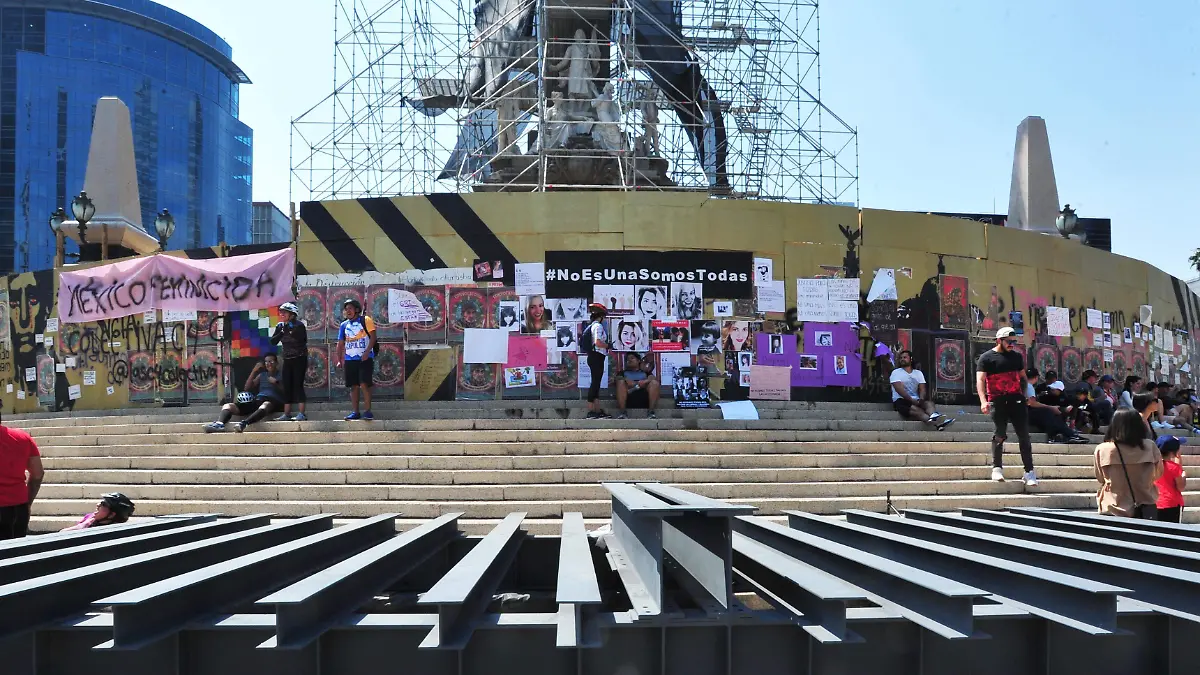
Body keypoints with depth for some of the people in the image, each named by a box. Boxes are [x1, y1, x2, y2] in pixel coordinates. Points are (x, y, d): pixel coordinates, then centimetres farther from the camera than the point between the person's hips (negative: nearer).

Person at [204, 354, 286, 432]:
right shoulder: (262, 375, 30)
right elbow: (247, 388, 20)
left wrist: (276, 383, -11)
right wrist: (254, 371, 14)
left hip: (273, 401, -6)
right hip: (257, 400, 6)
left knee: (265, 405, -45)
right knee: (227, 406, -13)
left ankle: (244, 423, -68)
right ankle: (220, 423, -44)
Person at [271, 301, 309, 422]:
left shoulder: (299, 325, -9)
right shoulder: (280, 326, 7)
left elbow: (302, 340, -19)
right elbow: (273, 341, 4)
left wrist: (290, 330, -18)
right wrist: (281, 332, -9)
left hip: (299, 359, -6)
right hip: (287, 360, 6)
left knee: (298, 385, -9)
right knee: (287, 387, 6)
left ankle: (301, 413, -9)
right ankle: (287, 414, 11)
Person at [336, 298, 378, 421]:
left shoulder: (365, 320, -1)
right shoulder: (344, 325, 13)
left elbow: (373, 337, -6)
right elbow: (340, 344, 16)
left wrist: (367, 352, -16)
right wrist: (339, 360, 9)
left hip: (365, 358, -5)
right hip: (350, 359, 5)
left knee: (364, 384, -11)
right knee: (354, 386, 6)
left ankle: (368, 411, -7)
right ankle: (355, 412, 10)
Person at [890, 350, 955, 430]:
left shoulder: (918, 373, 19)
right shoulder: (896, 372, 5)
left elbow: (922, 389, 5)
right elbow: (900, 389, -11)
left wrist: (921, 398, -19)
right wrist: (912, 400, -22)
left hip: (916, 400, 5)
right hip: (901, 401, -5)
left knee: (929, 403, -28)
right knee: (915, 409, -36)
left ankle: (934, 416, -65)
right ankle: (936, 422, -66)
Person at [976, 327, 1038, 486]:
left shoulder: (1017, 356, 15)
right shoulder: (986, 358, 0)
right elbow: (980, 379, -8)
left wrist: (1023, 395, 11)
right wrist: (983, 401, -21)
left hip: (1016, 399, 4)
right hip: (997, 401, -4)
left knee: (1024, 435, -1)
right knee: (1000, 434, -5)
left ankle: (1029, 472, 2)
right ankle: (997, 468, 11)